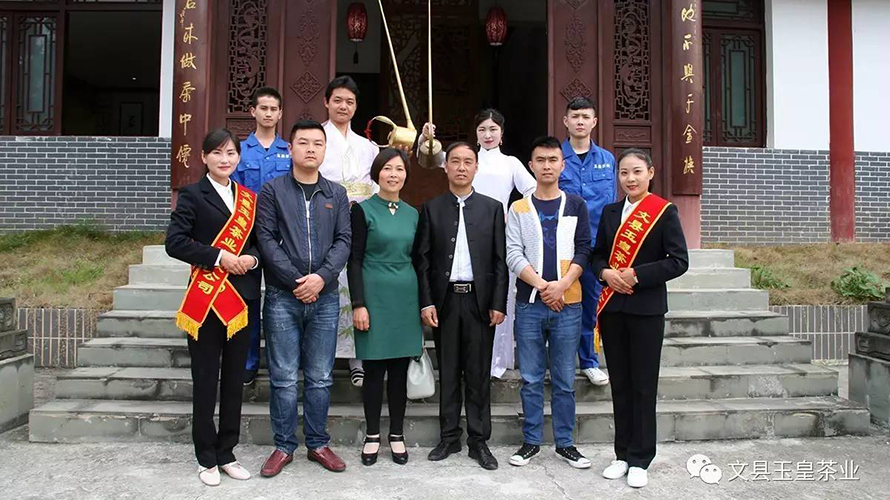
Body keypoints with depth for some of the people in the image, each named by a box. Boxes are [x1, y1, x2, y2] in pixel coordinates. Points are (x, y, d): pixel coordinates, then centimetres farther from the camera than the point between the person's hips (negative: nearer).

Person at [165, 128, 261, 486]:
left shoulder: (248, 198, 13)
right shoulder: (192, 195, -1)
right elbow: (175, 242, -9)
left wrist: (252, 258, -7)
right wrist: (219, 257, -17)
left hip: (241, 298, 4)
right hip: (205, 298, -4)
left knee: (234, 378, 10)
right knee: (205, 379, 4)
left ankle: (226, 454, 23)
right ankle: (206, 458, 18)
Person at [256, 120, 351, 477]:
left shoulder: (336, 194, 10)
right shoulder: (272, 190, 3)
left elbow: (344, 240, 3)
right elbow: (266, 238, -4)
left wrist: (321, 277, -12)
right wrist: (295, 280, -13)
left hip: (325, 297, 2)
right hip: (282, 297, -2)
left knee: (320, 378, 9)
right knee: (284, 378, 4)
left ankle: (318, 444, 23)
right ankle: (284, 446, 19)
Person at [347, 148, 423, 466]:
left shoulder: (413, 214, 10)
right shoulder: (363, 210, -3)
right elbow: (354, 260, -5)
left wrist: (424, 302, 11)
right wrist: (358, 304, -11)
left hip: (406, 297, 4)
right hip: (374, 296, -4)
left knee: (400, 369, 8)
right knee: (374, 369, 3)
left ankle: (397, 435, 21)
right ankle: (372, 435, 19)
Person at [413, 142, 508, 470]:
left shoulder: (492, 208, 5)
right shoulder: (431, 208, 6)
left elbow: (500, 260, 3)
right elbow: (422, 259, 3)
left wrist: (498, 304, -4)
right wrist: (426, 302, -5)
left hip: (480, 301, 0)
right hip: (445, 301, 1)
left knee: (479, 374, 5)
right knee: (447, 373, 10)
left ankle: (478, 441, 17)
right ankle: (449, 437, 22)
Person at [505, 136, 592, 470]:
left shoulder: (576, 205, 8)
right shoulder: (519, 209, 6)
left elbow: (583, 250, 1)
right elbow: (513, 255, -2)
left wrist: (561, 285, -13)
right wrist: (542, 286, -13)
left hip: (567, 304, 0)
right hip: (529, 304, 0)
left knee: (564, 379, 7)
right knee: (531, 379, 7)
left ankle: (565, 443, 20)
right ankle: (531, 441, 20)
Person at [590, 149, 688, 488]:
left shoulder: (664, 211, -3)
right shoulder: (610, 212, 11)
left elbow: (679, 260, -8)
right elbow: (597, 254, 14)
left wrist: (637, 275, -17)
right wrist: (605, 272, -7)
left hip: (647, 308, -4)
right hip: (612, 306, 4)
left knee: (643, 386, 3)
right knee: (619, 384, 11)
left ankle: (640, 460, 15)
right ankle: (622, 454, 22)